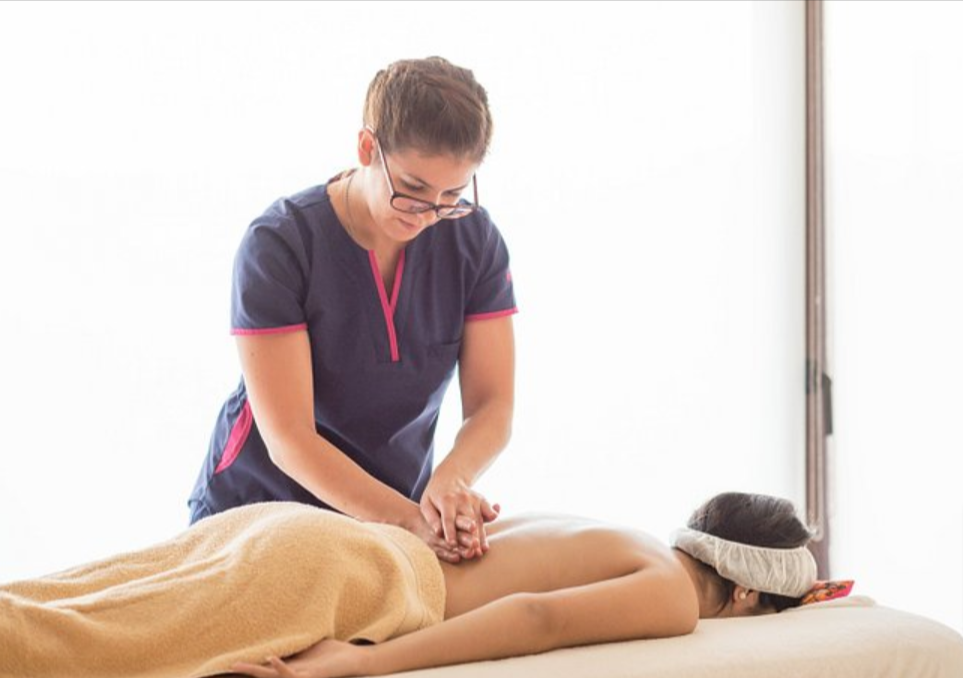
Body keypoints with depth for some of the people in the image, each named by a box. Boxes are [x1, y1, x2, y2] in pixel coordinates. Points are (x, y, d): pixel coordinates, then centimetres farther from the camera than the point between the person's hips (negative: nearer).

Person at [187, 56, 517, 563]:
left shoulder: (474, 240, -6)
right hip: (258, 507, -2)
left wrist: (449, 480, -28)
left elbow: (492, 405, -7)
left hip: (393, 504, 2)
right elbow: (288, 437, -21)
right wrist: (411, 520, -32)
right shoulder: (277, 245, -17)